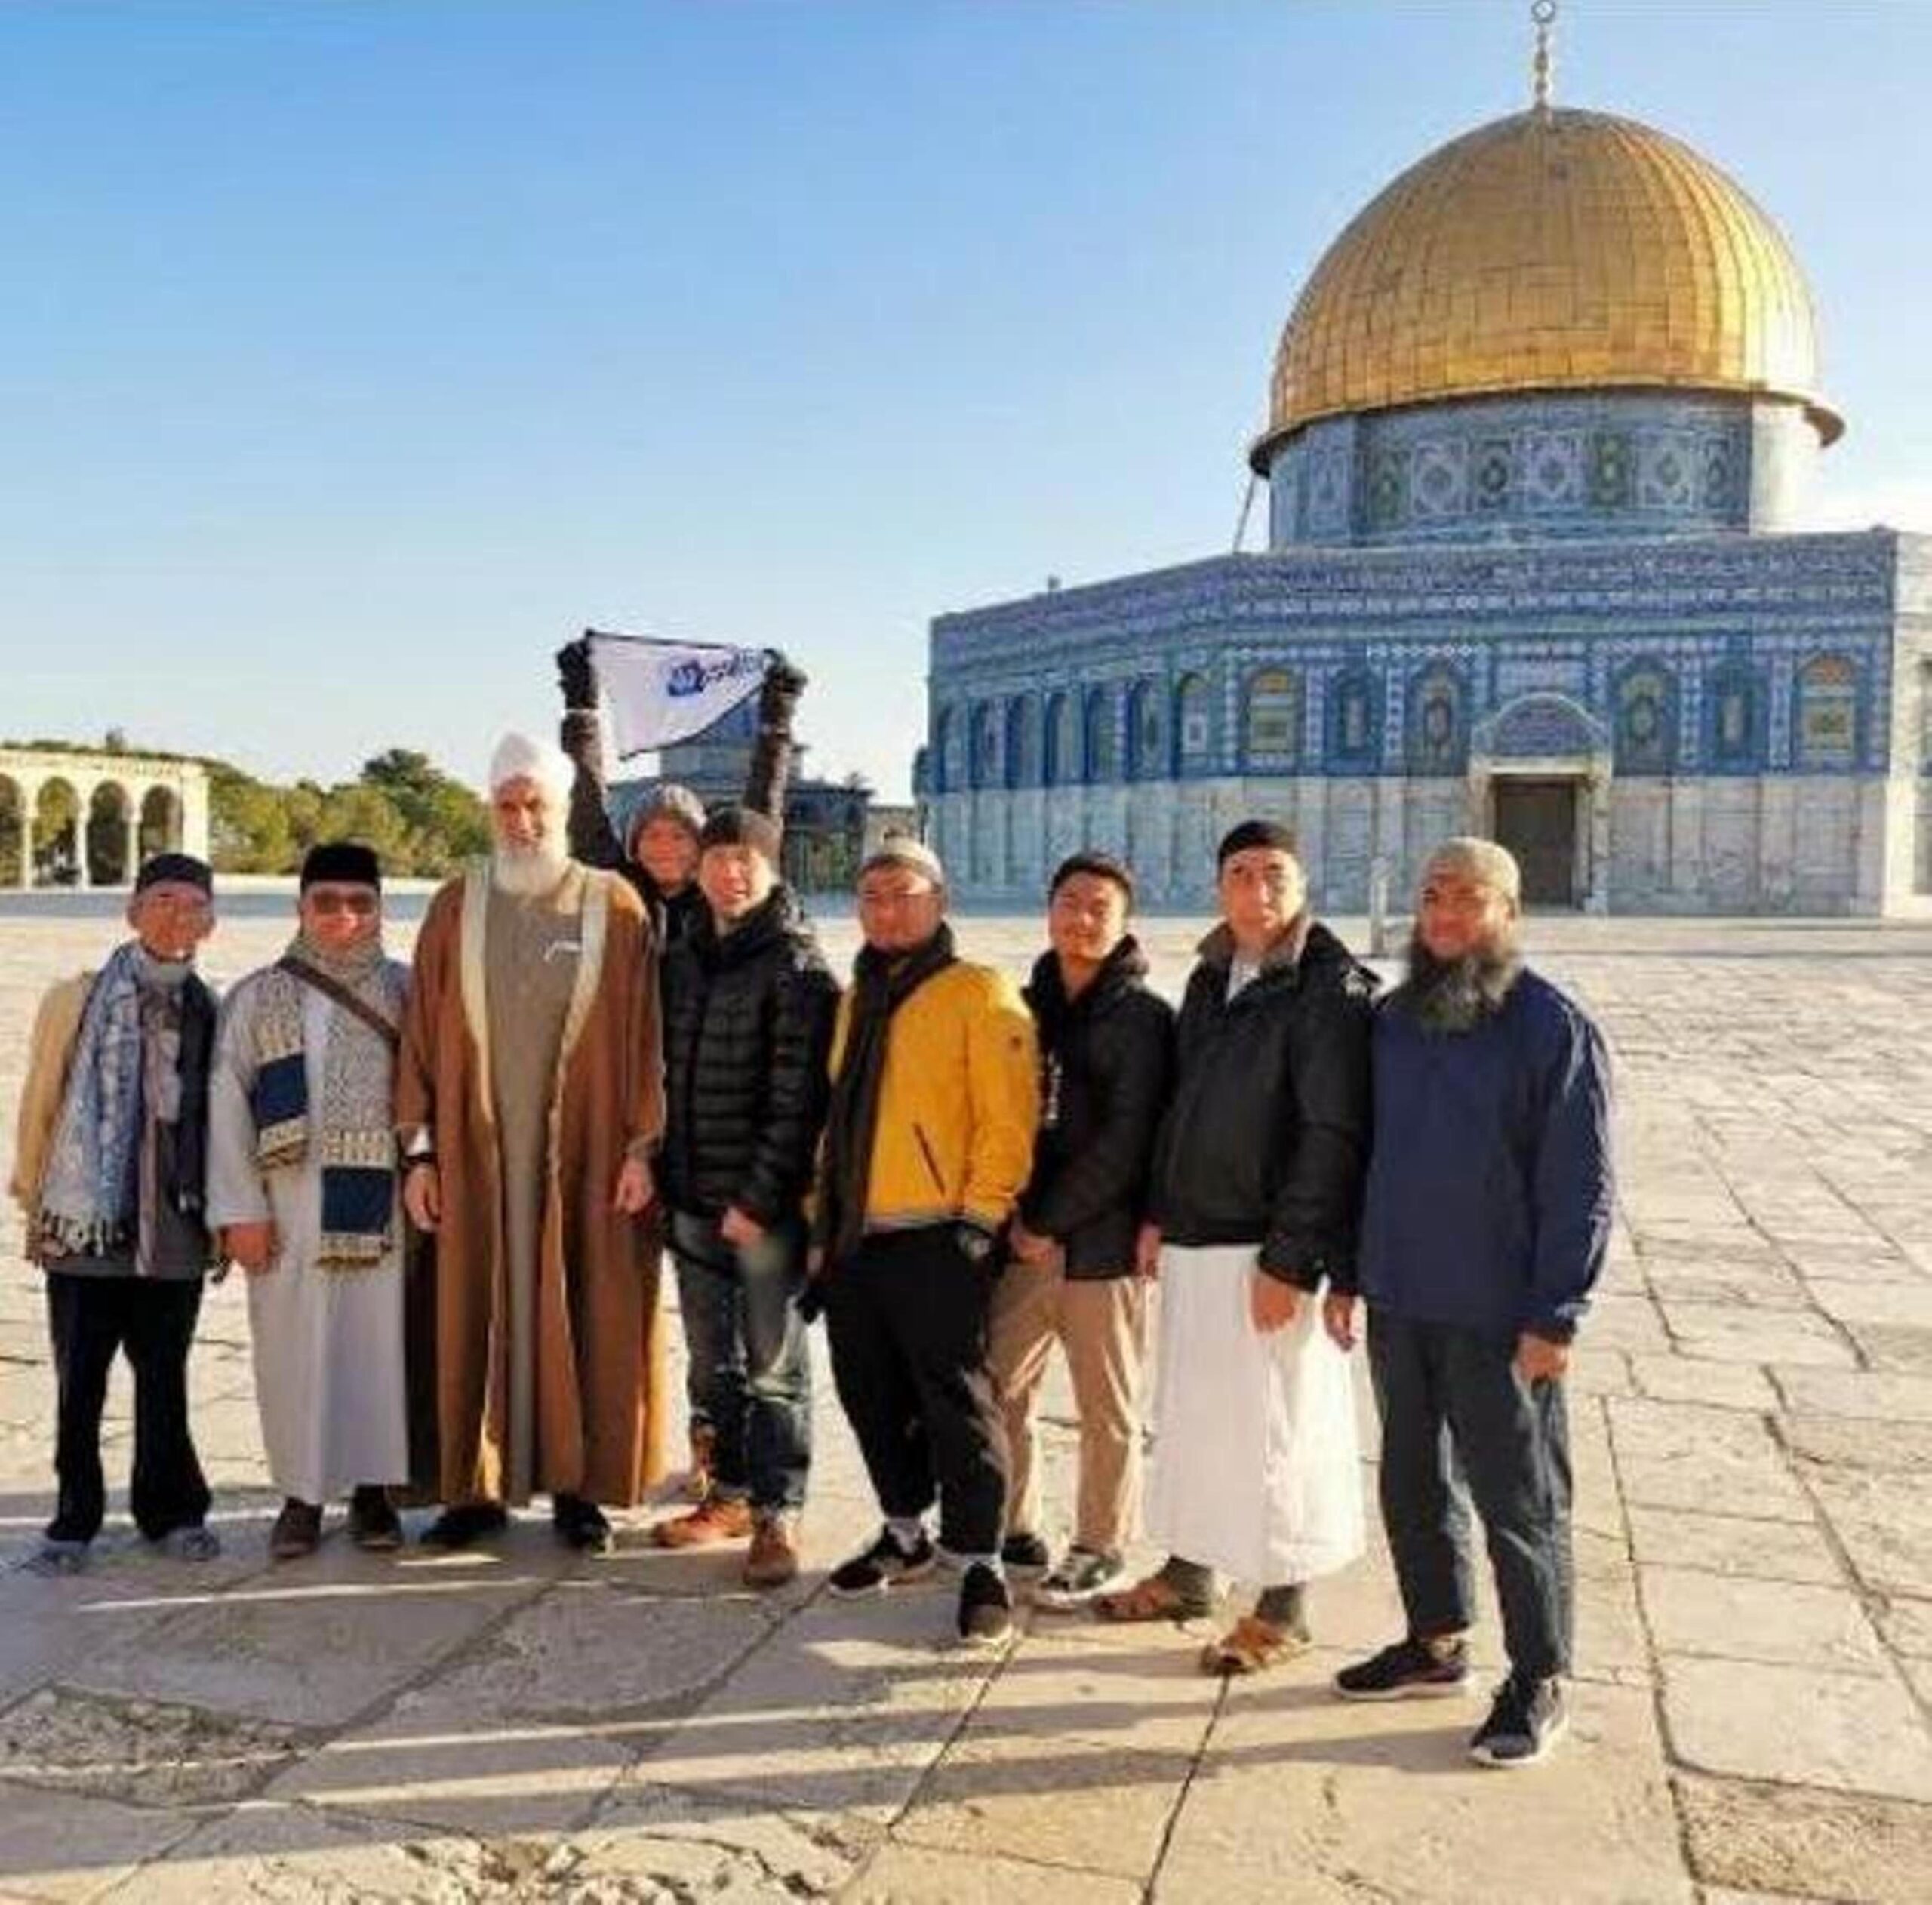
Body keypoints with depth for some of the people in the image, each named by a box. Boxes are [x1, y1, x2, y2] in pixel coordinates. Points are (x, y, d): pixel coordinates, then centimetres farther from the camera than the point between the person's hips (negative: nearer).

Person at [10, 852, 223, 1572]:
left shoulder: (212, 1012, 4)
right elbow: (39, 1105, 6)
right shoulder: (75, 1000, 2)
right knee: (79, 1382, 7)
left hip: (176, 1225, 1)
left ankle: (171, 1510, 24)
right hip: (85, 1221, -1)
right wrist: (34, 1201, 6)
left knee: (164, 1377, 11)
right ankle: (75, 1519, 21)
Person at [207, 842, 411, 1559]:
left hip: (383, 1205, 0)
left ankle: (373, 1488, 19)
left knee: (380, 1341, 4)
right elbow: (226, 1104, 1)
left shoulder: (407, 991, 5)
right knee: (296, 1347, 5)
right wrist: (239, 1208, -5)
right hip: (291, 1208, 0)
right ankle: (301, 1492, 20)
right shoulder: (257, 998, 4)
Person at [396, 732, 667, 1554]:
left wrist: (641, 1147, -7)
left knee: (584, 1311, 5)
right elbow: (422, 1033, 5)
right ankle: (475, 1485, 20)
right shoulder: (456, 908, 5)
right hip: (476, 1149, 2)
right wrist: (419, 1152, 1)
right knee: (475, 1312, 6)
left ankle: (578, 1483, 19)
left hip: (583, 1147, -1)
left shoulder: (614, 906, 0)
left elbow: (642, 1033, -1)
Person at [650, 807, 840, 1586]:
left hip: (764, 1205, -6)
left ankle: (777, 1516, 13)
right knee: (712, 1362, 16)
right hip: (693, 1201, 7)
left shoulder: (798, 966, -9)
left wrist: (757, 1196, -17)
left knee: (773, 1367, 3)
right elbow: (667, 1076, 16)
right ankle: (730, 1494, 30)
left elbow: (796, 1098, -14)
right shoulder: (681, 962, 12)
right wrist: (665, 1176, 9)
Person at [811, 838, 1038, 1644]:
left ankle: (980, 1560, 11)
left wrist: (979, 1216, -16)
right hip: (852, 1239, 7)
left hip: (933, 1238, -7)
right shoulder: (856, 1000, 17)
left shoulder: (978, 994, -6)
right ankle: (905, 1532, 33)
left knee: (955, 1400, -1)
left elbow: (1008, 1118, -12)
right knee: (872, 1396, 16)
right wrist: (822, 1220, 16)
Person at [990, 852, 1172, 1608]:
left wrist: (1049, 1222, -11)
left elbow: (1125, 1142, -12)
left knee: (1106, 1408, 6)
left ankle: (1101, 1548, 22)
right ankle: (1013, 1530, 26)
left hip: (1101, 1242, -5)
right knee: (994, 1387, 9)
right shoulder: (1027, 1006, 12)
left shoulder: (1143, 1018, -5)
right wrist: (1011, 1215, 1)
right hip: (1023, 1239, 5)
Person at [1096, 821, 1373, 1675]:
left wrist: (1289, 1261, -19)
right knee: (1192, 1414, 17)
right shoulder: (1208, 980, 12)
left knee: (1275, 1427, 3)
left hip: (1269, 1252, -7)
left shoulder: (1329, 988, -11)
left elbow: (1333, 1136, -17)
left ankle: (1283, 1609, 18)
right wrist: (1160, 1214, 13)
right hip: (1194, 1243, 7)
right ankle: (1189, 1572, 33)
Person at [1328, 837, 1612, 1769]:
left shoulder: (1554, 1027, -11)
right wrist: (1345, 1273, 11)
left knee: (1518, 1501, 7)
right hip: (1397, 1304, 6)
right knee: (1413, 1484, 17)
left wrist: (1555, 1317, -16)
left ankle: (1539, 1681, 23)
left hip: (1499, 1317, -6)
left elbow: (1580, 1185, -13)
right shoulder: (1391, 1019, 7)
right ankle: (1435, 1642, 35)